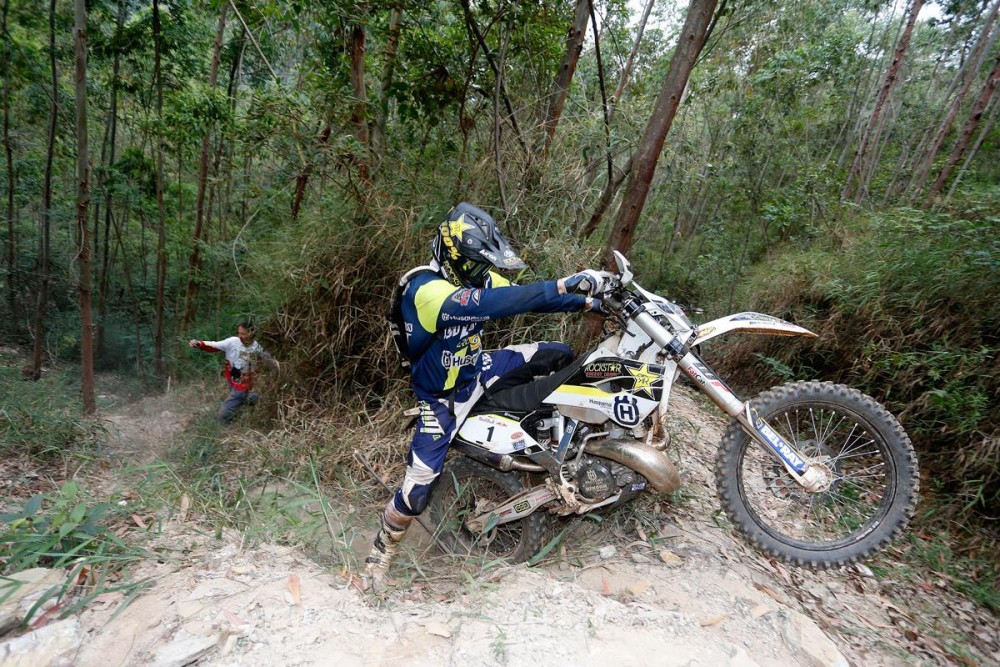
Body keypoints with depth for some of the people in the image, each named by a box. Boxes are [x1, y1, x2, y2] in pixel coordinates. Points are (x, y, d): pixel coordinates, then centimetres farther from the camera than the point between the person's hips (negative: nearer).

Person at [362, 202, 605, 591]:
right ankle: (381, 549, 25)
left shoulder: (474, 277, -5)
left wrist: (588, 302, -10)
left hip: (477, 371, 7)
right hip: (442, 398, -7)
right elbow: (494, 304, -45)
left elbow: (524, 298, -3)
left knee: (558, 356, 1)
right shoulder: (426, 290, -32)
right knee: (417, 493, -8)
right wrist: (563, 285, -46)